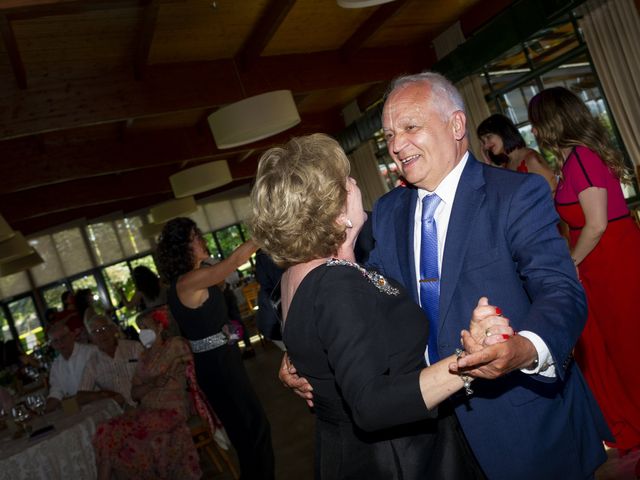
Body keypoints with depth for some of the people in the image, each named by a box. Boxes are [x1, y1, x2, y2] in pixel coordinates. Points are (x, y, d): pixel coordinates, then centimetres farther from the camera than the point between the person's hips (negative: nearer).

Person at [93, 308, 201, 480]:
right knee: (106, 431, -16)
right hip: (147, 410, 6)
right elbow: (134, 393, 12)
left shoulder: (175, 344, 0)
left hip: (171, 410, -6)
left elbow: (152, 372, -14)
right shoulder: (145, 355, 19)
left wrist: (157, 341, -1)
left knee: (117, 434, -20)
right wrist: (155, 384, -10)